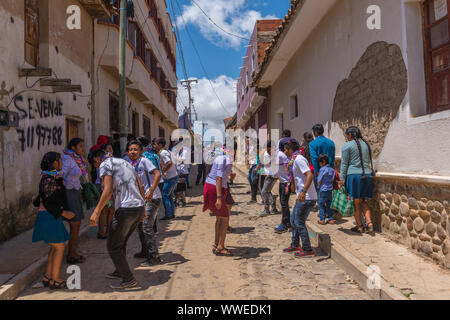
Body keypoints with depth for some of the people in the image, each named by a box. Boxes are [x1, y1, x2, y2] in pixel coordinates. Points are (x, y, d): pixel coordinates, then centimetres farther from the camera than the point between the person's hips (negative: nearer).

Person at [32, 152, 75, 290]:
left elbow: (42, 196, 21)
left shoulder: (54, 177, 11)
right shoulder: (49, 180, -19)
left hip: (51, 217, 10)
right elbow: (47, 202, -21)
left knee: (55, 247, 15)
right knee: (60, 246, -4)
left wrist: (36, 202, 40)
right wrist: (63, 213, -19)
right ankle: (55, 280, 3)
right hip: (49, 217, -10)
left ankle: (48, 277, 21)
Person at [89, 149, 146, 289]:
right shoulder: (126, 163, 22)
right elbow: (141, 188, 20)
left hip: (125, 209, -8)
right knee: (121, 243, 24)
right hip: (139, 207, 8)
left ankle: (129, 279, 7)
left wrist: (96, 211, -15)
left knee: (113, 246, 6)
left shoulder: (105, 165, -1)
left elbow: (108, 190, -16)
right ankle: (120, 271, 37)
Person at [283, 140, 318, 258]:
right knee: (293, 220, 18)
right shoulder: (295, 160, 15)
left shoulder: (299, 159, -16)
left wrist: (303, 191, -37)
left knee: (299, 223, -3)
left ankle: (307, 249, 9)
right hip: (302, 197, 10)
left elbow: (310, 175, -29)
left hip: (307, 198, -10)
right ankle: (295, 245, 30)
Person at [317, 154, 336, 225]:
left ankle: (322, 220, 5)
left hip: (323, 190, -6)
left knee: (321, 205, 5)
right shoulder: (332, 169, 5)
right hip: (330, 190, 6)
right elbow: (332, 179, 10)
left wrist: (319, 186, 7)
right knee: (329, 205, 16)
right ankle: (331, 219, 16)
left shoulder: (322, 169, -14)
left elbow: (319, 181, -12)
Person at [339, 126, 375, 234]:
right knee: (364, 201, 16)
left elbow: (344, 163, -7)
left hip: (353, 175, -5)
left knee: (356, 203, 4)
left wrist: (342, 179, -5)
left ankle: (359, 227, 10)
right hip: (367, 175, 6)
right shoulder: (366, 144, 13)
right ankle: (369, 222, 2)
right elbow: (368, 161, 18)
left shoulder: (347, 145, -5)